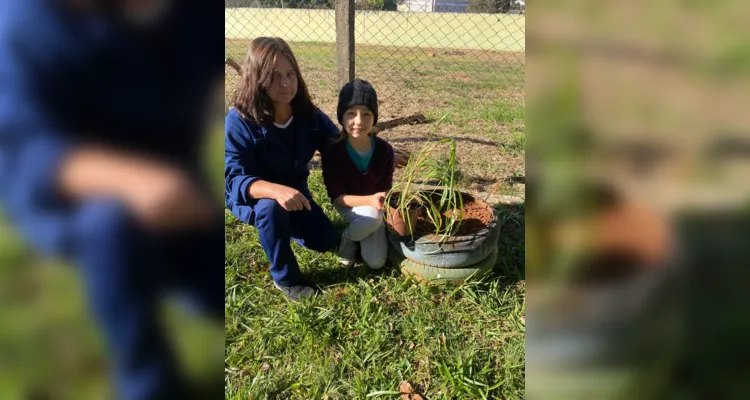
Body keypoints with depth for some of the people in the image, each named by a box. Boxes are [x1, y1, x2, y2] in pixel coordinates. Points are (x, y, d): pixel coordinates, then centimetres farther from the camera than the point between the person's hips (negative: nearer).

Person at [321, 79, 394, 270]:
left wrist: (382, 201, -35)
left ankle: (359, 230, 19)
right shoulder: (332, 152, -25)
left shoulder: (384, 150, -19)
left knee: (376, 263, -11)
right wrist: (369, 200, -39)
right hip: (348, 204, -2)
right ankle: (348, 237, -2)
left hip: (375, 206, 2)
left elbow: (386, 188, -11)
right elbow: (337, 197, -23)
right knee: (372, 217, -36)